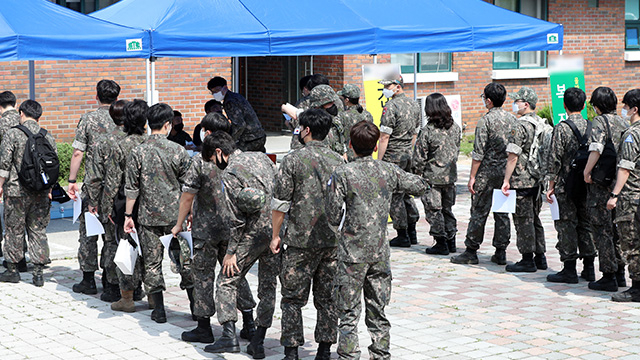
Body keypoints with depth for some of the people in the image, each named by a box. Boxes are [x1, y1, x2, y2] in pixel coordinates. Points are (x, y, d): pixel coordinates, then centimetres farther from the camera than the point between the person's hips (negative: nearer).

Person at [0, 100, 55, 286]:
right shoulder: (47, 137, 5)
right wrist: (49, 190, 17)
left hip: (16, 190, -3)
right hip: (41, 193, 3)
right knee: (38, 231, 8)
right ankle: (38, 273, 5)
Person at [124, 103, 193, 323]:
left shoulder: (138, 152, -5)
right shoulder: (178, 151, -5)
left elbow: (131, 188, -4)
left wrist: (128, 215, 3)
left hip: (148, 216, 0)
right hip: (176, 214, 0)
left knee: (152, 263, 8)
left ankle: (159, 310, 10)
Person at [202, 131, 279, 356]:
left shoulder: (229, 174, -8)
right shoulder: (262, 158, 13)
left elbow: (236, 218, -11)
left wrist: (231, 251, -5)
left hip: (254, 232, -7)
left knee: (227, 281, 6)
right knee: (268, 286, 13)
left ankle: (229, 336, -4)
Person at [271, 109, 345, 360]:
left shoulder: (293, 160, -7)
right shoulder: (339, 161, 5)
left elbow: (280, 203, -8)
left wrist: (275, 235, 2)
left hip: (301, 240, -4)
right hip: (333, 240, 4)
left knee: (292, 297, 4)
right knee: (327, 297, 10)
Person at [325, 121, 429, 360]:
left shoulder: (342, 174, -10)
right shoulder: (389, 171, 1)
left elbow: (333, 218, -8)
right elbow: (422, 186, 15)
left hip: (353, 253, -4)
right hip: (380, 251, 4)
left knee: (349, 313, 2)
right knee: (378, 311, 13)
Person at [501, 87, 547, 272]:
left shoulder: (520, 125, -16)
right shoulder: (540, 123, 11)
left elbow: (513, 156, -18)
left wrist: (506, 180, -14)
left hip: (521, 180, -9)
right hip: (536, 179, 9)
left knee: (523, 220, -3)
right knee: (534, 219, 15)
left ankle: (527, 260, 0)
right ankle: (539, 257, 19)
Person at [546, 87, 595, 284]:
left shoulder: (562, 128, -12)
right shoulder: (591, 126, 5)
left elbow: (555, 159, -13)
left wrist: (551, 186, -5)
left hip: (567, 185, -5)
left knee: (567, 225, 0)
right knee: (586, 223, 13)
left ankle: (569, 270, 1)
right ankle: (588, 266, 17)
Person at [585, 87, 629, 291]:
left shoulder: (599, 122, -11)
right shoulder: (623, 122, 11)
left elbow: (596, 149, -25)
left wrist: (587, 172, -14)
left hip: (601, 184, -7)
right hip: (618, 183, 7)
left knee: (602, 230, -2)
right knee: (616, 229, 17)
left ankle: (608, 277, -1)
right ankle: (619, 273, 22)